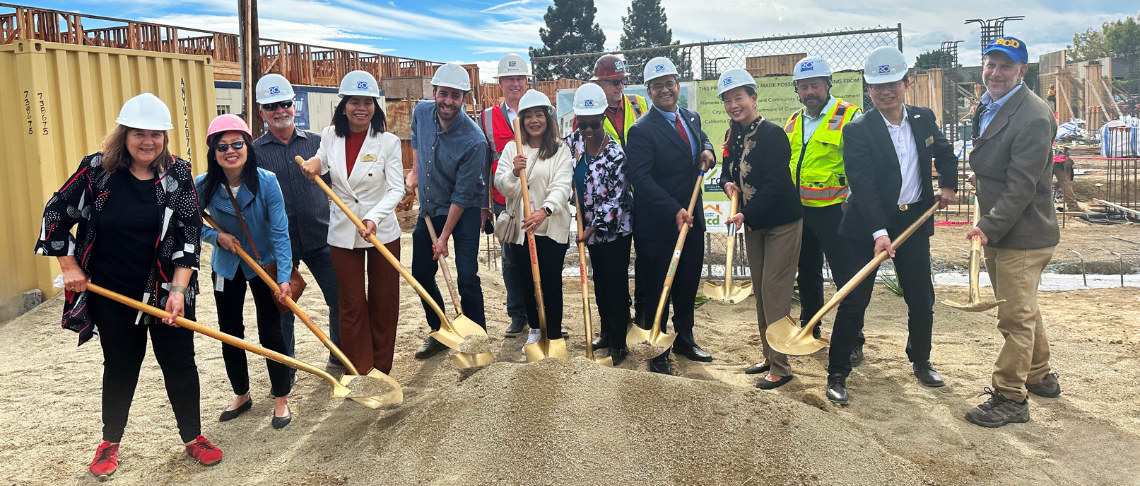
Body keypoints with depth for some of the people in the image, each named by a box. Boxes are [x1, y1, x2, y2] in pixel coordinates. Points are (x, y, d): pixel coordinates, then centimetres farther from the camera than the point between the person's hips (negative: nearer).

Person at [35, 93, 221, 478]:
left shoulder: (178, 175, -6)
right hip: (112, 294, 0)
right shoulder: (97, 170, -7)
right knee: (120, 367, 13)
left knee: (180, 363, 6)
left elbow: (189, 236, -8)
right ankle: (110, 442, 33)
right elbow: (57, 214, 3)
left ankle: (192, 436, 23)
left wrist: (178, 290, -15)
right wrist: (69, 266, -1)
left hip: (167, 292, 0)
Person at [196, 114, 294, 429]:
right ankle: (241, 396, 32)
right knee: (229, 333, 11)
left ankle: (281, 399, 14)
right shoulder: (203, 187, -15)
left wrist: (284, 277, -28)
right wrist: (216, 236, -19)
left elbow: (280, 232, -22)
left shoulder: (266, 182, -22)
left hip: (264, 264, -3)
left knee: (270, 332, -4)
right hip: (226, 267, 3)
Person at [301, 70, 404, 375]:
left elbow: (396, 189, -13)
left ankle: (381, 369, 23)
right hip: (343, 232, 2)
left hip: (383, 231, -2)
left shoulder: (388, 142, -9)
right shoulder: (330, 136, 0)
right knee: (352, 304, 8)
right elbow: (322, 164, 20)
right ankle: (359, 371, 19)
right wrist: (314, 161, -4)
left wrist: (373, 218, -28)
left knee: (384, 302, 8)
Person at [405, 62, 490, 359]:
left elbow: (462, 195, -21)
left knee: (467, 278, -12)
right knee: (422, 275, 14)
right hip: (428, 209, 6)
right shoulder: (422, 112, -9)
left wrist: (444, 237, -17)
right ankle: (439, 332, 32)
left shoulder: (474, 141, -26)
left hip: (464, 212, -6)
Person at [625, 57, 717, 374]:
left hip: (691, 220, 7)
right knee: (658, 290, 5)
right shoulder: (641, 130, -13)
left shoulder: (692, 118, 9)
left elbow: (702, 140, 30)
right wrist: (674, 211, -28)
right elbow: (640, 178, -21)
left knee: (688, 286, 17)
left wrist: (707, 151, 5)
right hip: (657, 226, -6)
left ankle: (684, 339, 35)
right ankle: (658, 352, 19)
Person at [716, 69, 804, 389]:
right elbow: (727, 169, 15)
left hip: (781, 221, -8)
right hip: (752, 222, 8)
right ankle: (769, 356, 27)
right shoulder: (733, 136, 5)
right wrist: (728, 184, -8)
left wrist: (746, 215, -30)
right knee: (760, 290, 14)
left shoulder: (772, 133, -18)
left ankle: (781, 367, 4)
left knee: (774, 291, -6)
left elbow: (775, 183, -24)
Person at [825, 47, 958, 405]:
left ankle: (920, 361, 37)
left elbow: (945, 154, 24)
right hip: (867, 229, -5)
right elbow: (863, 186, -20)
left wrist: (948, 185, 7)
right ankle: (837, 374, 8)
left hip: (914, 222, 5)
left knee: (922, 300, 14)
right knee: (853, 301, -3)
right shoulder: (858, 131, -12)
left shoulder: (924, 119, 4)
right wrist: (879, 233, -29)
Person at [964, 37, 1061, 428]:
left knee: (1016, 316, -1)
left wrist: (990, 227, -24)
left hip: (1023, 234, -10)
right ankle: (1040, 377, 39)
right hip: (997, 230, 10)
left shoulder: (1033, 117, -19)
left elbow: (1022, 184, -23)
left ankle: (1010, 398, 10)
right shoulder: (988, 107, 10)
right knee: (1022, 310, 22)